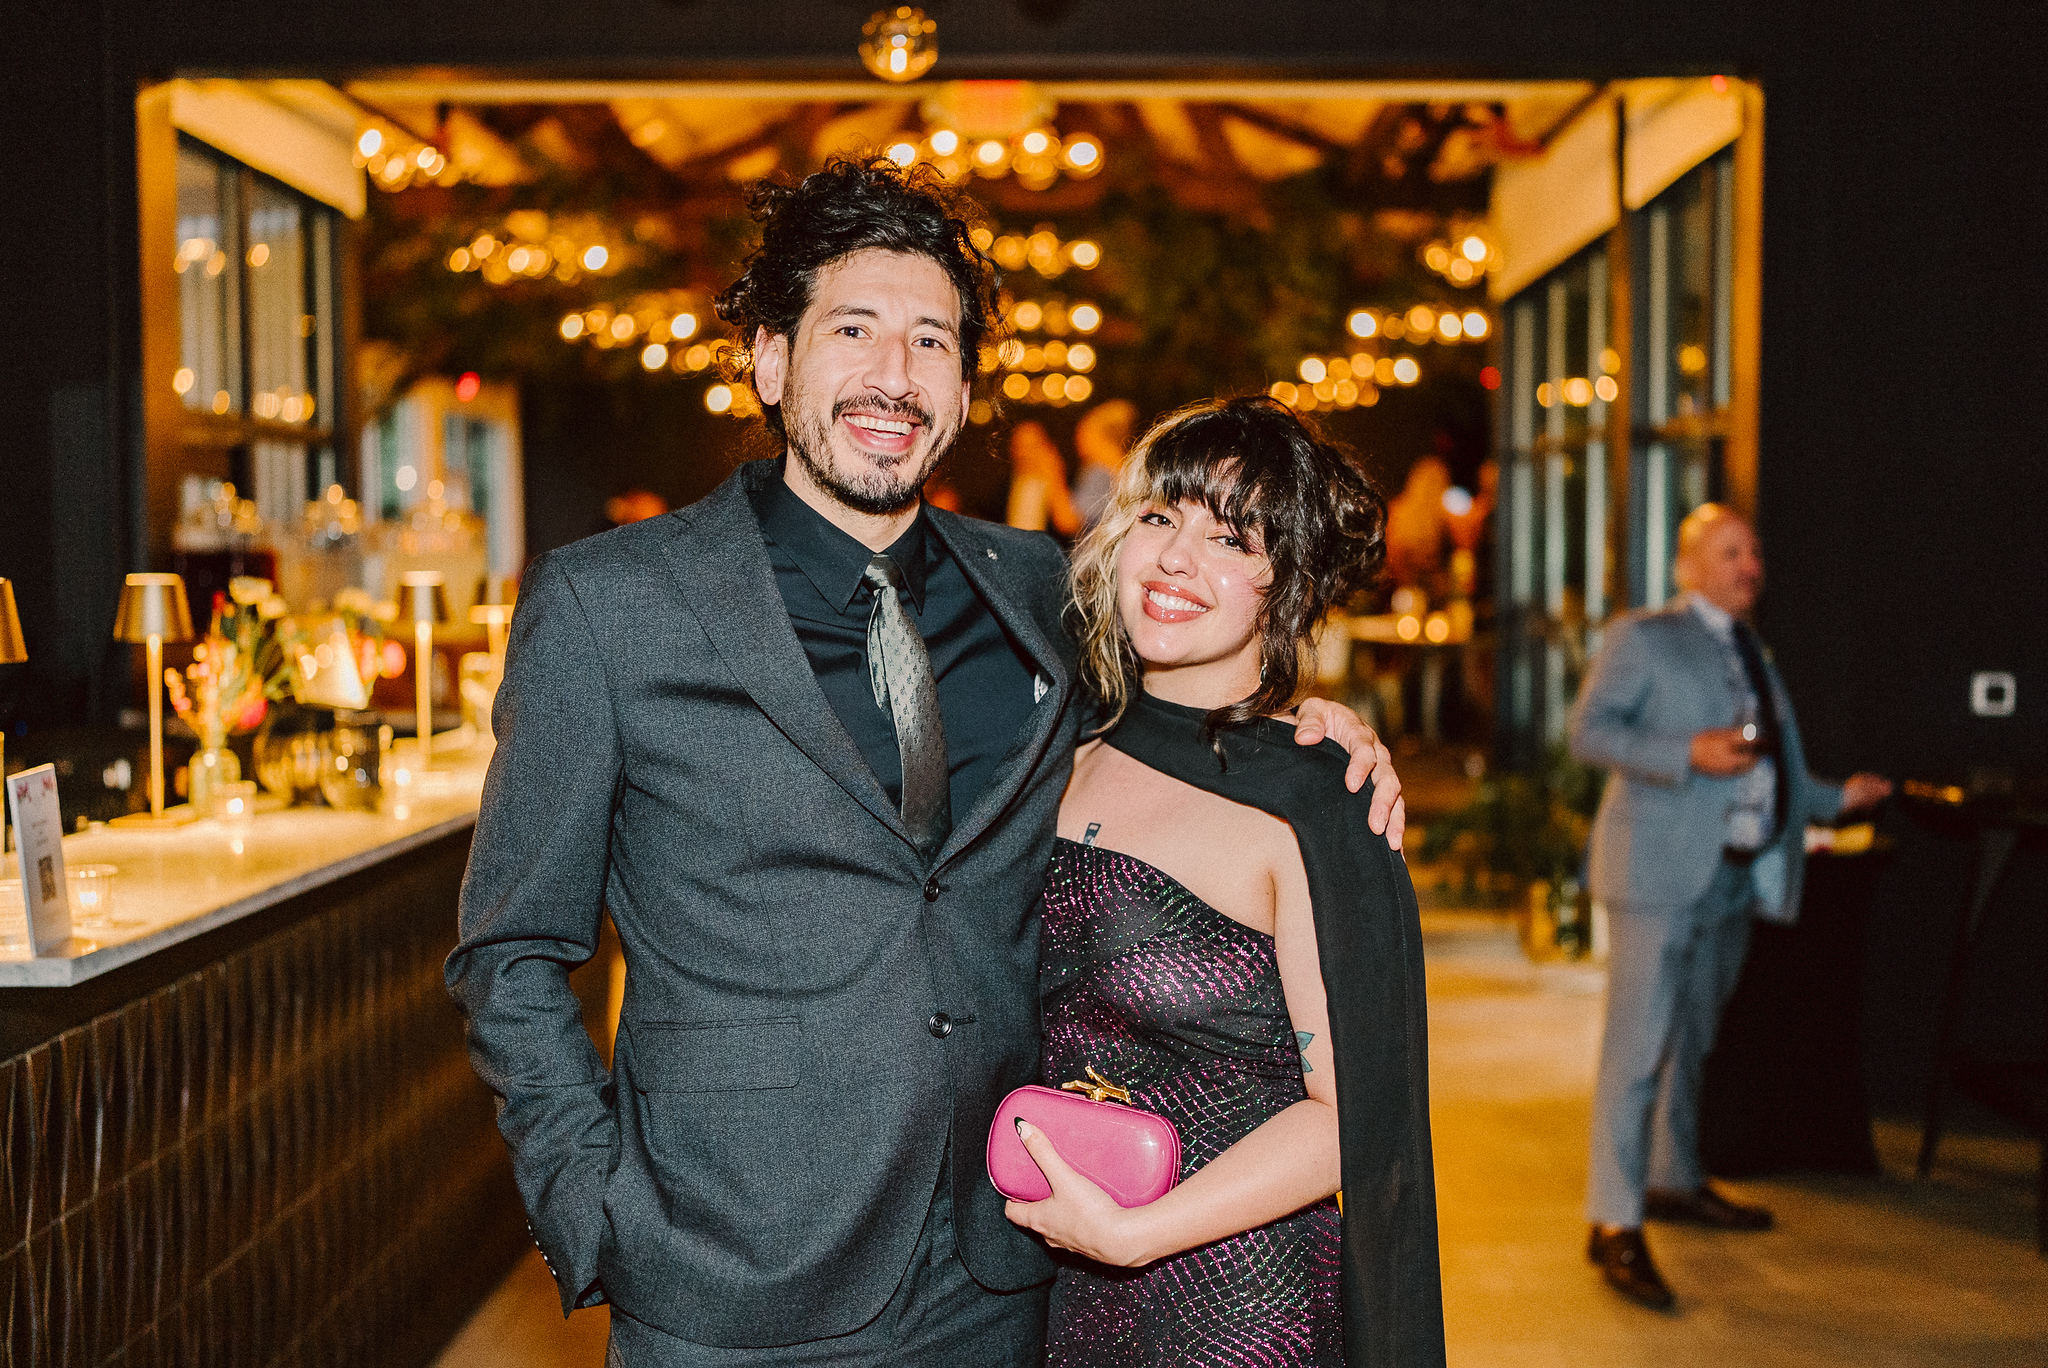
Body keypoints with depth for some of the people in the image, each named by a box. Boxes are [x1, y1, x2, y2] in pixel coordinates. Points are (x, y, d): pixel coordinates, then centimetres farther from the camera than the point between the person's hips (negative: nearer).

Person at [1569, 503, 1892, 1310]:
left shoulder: (1753, 657, 21)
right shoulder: (1643, 638, 0)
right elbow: (1588, 729, -10)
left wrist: (1837, 799, 15)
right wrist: (1688, 753, -21)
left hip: (1736, 873, 8)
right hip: (1661, 871, -7)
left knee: (1692, 1037, 18)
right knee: (1640, 1041, -11)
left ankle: (1675, 1182, 32)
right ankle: (1614, 1221, -9)